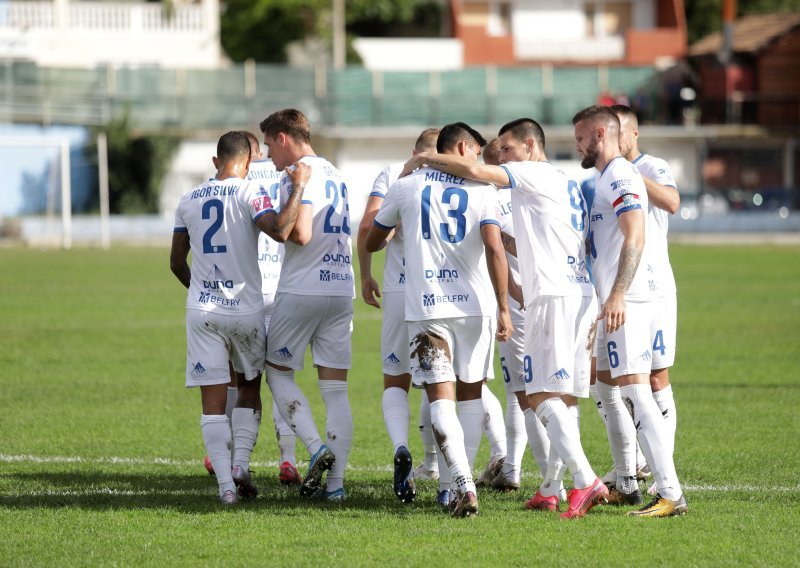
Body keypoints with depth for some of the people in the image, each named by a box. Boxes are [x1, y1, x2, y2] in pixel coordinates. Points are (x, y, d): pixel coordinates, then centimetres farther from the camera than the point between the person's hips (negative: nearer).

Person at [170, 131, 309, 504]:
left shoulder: (189, 200, 7)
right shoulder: (250, 193, -7)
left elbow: (177, 263, 14)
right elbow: (280, 230, -24)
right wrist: (298, 189, -13)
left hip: (201, 309, 2)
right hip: (245, 307, -2)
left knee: (213, 401, 1)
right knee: (250, 389, 18)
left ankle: (225, 483, -9)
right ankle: (240, 463, 3)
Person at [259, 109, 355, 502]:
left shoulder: (299, 174, -10)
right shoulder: (334, 174, 17)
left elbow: (301, 234, -20)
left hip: (302, 289, -7)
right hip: (341, 289, 7)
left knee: (277, 372, 9)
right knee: (336, 389, 5)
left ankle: (317, 448, -8)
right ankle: (335, 481, 2)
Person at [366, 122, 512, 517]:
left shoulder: (406, 186, 6)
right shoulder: (481, 189, 1)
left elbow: (371, 243, 19)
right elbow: (494, 249, -11)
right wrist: (503, 308, -9)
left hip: (426, 306, -1)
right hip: (475, 304, 1)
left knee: (441, 396, -6)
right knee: (470, 395, 15)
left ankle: (464, 485, -22)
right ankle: (462, 482, 17)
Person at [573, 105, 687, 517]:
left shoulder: (621, 177, -12)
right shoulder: (604, 179, 20)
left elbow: (634, 239, -24)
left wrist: (618, 295, -32)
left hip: (628, 301, -11)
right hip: (614, 301, 11)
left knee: (635, 391, -16)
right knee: (607, 387, 19)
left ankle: (670, 494, -21)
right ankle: (626, 484, 27)